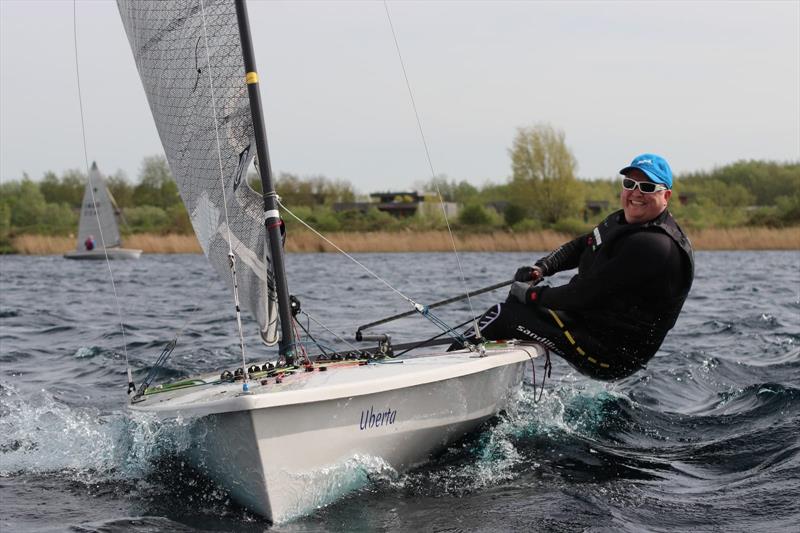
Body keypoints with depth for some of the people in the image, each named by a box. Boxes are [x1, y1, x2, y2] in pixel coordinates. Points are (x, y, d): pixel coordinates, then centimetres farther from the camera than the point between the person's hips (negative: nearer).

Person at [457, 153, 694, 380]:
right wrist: (541, 268, -4)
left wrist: (531, 295, -14)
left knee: (506, 314, -11)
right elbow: (579, 246, 17)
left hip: (611, 357, -10)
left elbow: (586, 294, -25)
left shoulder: (656, 246, -25)